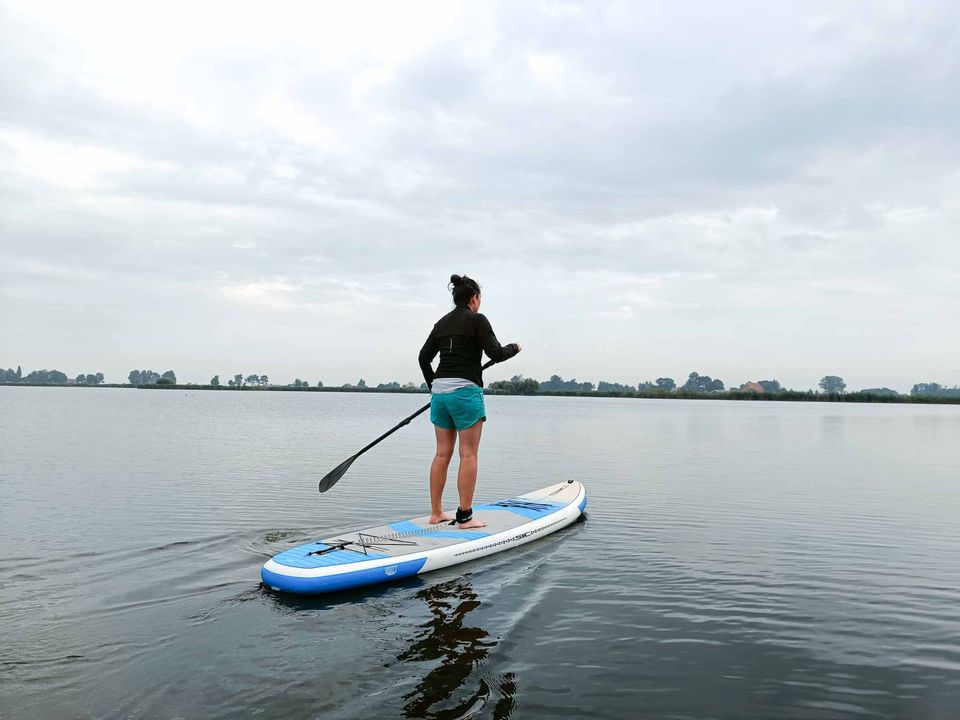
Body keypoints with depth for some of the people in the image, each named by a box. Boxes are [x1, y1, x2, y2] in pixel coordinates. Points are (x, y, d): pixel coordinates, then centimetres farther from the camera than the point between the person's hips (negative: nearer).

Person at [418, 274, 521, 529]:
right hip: (465, 392, -7)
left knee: (442, 453, 11)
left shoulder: (442, 322, 14)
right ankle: (464, 517, 0)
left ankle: (436, 513, 16)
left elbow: (424, 357, 15)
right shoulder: (477, 320, -5)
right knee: (468, 454, -2)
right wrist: (514, 348, 10)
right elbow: (496, 354, -10)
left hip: (440, 392, 7)